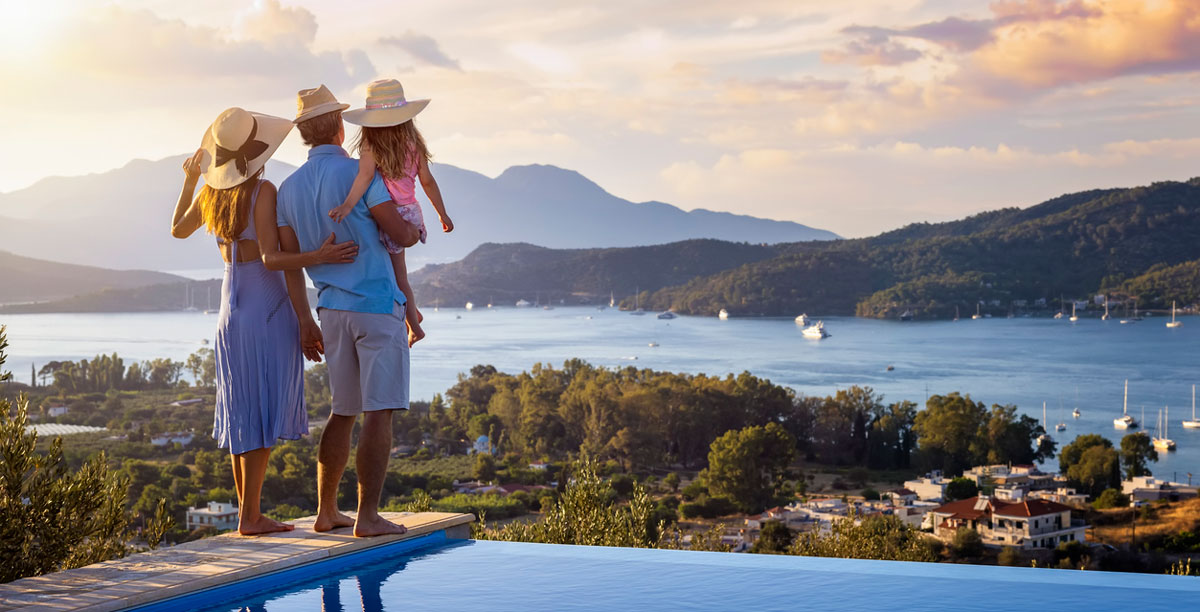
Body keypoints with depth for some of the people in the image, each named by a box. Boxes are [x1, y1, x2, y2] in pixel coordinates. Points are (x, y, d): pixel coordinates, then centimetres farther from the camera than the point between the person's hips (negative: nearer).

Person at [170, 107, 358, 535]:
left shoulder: (209, 192, 5)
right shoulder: (262, 191, -15)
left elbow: (178, 229, 24)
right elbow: (271, 256, -22)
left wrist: (189, 180, 33)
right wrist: (317, 257, -25)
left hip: (231, 307, 7)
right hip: (268, 306, -7)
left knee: (243, 415, 12)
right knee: (265, 415, -2)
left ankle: (249, 513, 17)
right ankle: (249, 516, -2)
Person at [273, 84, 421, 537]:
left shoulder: (289, 189, 9)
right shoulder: (358, 173, -9)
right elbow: (400, 236, -11)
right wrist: (416, 229, 13)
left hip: (332, 309, 6)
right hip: (377, 304, -6)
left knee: (344, 412, 16)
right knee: (379, 411, -5)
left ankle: (326, 512, 18)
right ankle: (368, 516, -7)